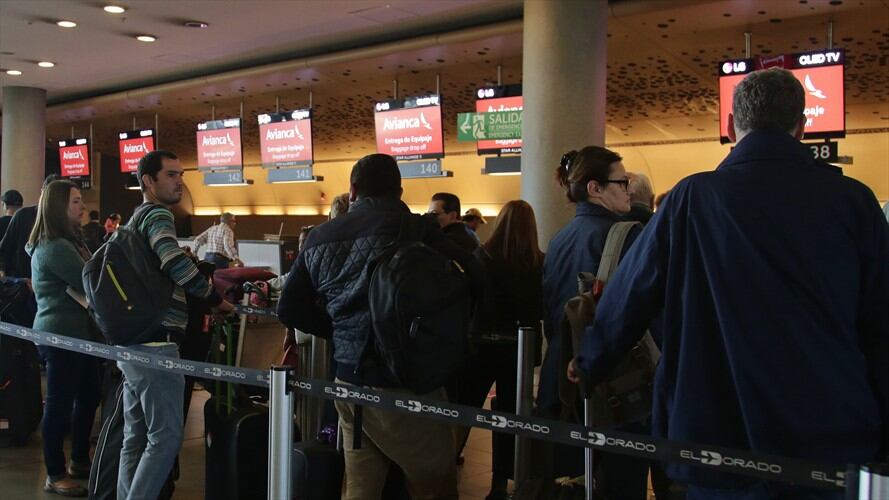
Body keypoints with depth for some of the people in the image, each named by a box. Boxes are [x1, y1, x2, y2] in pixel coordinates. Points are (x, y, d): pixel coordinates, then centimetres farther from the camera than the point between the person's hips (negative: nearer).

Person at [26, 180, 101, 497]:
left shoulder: (68, 242, 16)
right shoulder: (55, 248, -18)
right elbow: (90, 284, -20)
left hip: (74, 331, 10)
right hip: (62, 334, -10)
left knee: (88, 396, 15)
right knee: (60, 402, -2)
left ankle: (79, 461, 28)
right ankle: (55, 474, 8)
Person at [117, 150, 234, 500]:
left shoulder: (137, 219, 21)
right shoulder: (157, 214, -10)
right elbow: (174, 261, -27)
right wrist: (215, 299, -14)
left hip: (134, 343, 10)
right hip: (155, 344, -10)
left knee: (135, 438, 13)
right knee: (166, 437, -6)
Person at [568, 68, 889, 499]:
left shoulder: (693, 198, -5)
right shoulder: (853, 200, -4)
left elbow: (629, 295, 3)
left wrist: (589, 363, 20)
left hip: (719, 437, 0)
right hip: (834, 446, 1)